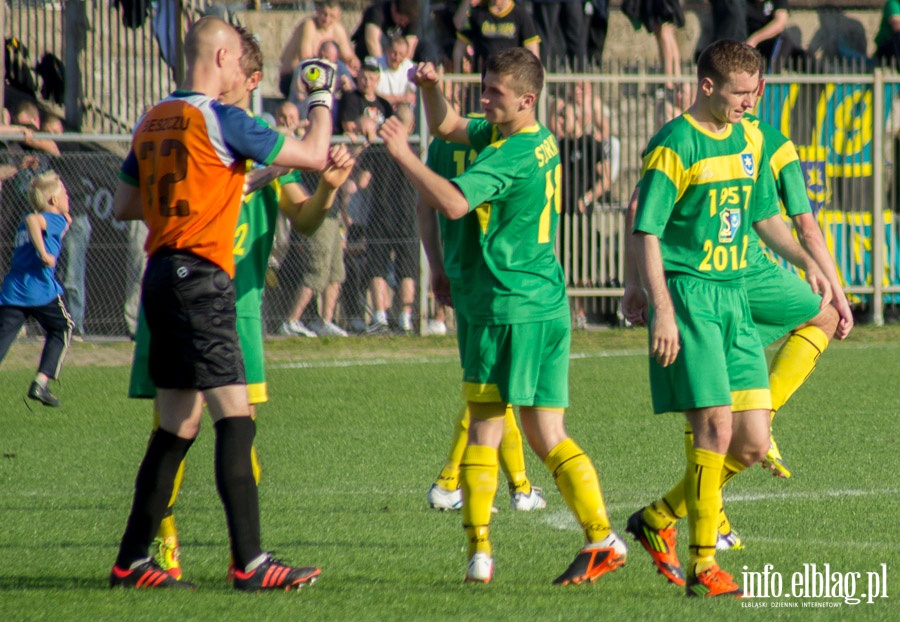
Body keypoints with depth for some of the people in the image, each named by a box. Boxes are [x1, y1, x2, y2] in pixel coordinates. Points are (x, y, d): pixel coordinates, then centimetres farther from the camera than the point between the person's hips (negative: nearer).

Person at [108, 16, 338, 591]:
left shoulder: (152, 122, 13)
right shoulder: (220, 120, -10)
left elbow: (123, 206, 21)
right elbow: (314, 156, -7)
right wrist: (323, 97, 9)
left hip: (162, 277, 8)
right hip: (201, 279, -8)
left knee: (177, 428, 13)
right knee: (235, 418, -10)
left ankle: (133, 560, 14)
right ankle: (250, 562, -16)